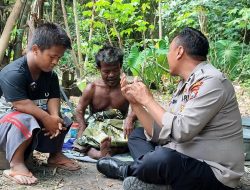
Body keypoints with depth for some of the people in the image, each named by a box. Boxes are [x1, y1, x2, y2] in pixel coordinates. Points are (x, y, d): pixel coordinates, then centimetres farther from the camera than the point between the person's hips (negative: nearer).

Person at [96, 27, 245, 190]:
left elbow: (181, 131, -27)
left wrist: (148, 100, -15)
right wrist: (135, 102, 4)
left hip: (212, 172, -9)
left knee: (163, 157, -35)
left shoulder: (211, 82, -18)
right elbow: (160, 133, 7)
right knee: (138, 135, 18)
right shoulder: (185, 85, 9)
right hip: (184, 158, 9)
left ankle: (126, 171, -1)